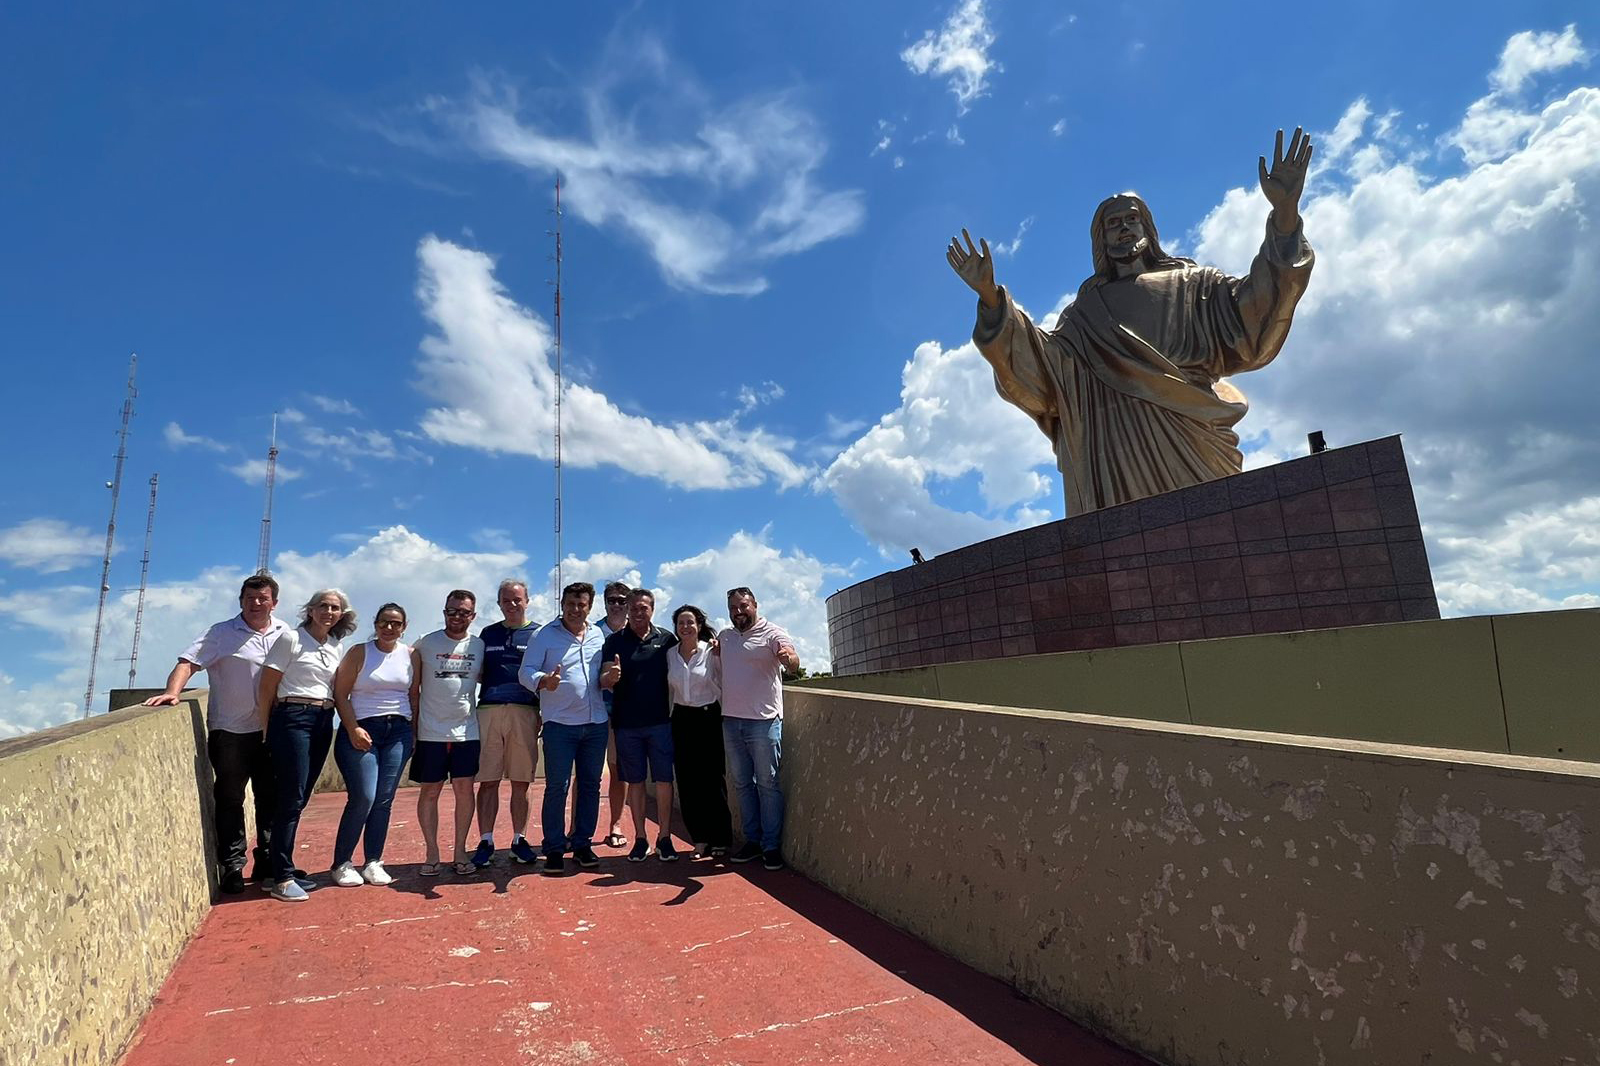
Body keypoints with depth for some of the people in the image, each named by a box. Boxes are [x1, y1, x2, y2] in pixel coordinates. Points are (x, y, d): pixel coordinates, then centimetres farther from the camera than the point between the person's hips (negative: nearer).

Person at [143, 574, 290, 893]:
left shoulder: (285, 633, 7)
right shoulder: (221, 633, -3)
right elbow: (188, 662, -12)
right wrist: (172, 691, -30)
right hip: (229, 732, -3)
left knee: (270, 798, 10)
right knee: (229, 799, 3)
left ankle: (267, 864, 22)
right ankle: (232, 867, 15)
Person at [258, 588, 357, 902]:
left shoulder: (337, 647, 12)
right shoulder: (290, 639, -6)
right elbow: (267, 687, -5)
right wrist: (267, 730, -3)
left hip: (324, 722, 6)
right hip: (293, 719, -6)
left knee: (299, 799, 12)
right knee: (291, 798, -7)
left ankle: (280, 865, 23)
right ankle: (282, 878, 0)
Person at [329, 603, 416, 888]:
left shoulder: (410, 655, 8)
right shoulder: (359, 653, 0)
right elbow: (340, 694, -2)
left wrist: (414, 732, 6)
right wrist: (353, 729, -12)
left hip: (398, 732, 3)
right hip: (362, 730, -3)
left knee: (384, 800, 3)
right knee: (363, 798, -8)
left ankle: (373, 862, 13)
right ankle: (341, 863, 7)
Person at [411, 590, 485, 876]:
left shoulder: (479, 645, 4)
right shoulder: (425, 644, 0)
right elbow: (413, 689, 3)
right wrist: (412, 724, -1)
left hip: (467, 732, 1)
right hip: (431, 732, -1)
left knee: (464, 789, 5)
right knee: (429, 792, 6)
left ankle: (460, 851, 16)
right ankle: (431, 854, 17)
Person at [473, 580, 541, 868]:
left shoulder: (538, 634, 8)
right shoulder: (488, 633, 15)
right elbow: (478, 673, 19)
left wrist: (543, 714, 0)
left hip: (524, 712, -1)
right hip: (488, 711, 2)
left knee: (520, 782, 4)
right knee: (488, 781, 2)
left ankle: (519, 839, 15)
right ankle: (486, 842, 12)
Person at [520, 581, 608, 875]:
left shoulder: (599, 635, 10)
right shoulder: (544, 635, -1)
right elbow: (526, 671, -6)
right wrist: (543, 681, -28)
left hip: (596, 723, 4)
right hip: (559, 723, -4)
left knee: (590, 785, 10)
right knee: (556, 787, -2)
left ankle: (582, 844, 23)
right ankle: (554, 849, 11)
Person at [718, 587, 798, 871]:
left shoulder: (772, 634, -7)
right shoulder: (724, 636, 10)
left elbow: (794, 664, -22)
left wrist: (789, 658, -47)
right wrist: (711, 650, 4)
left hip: (763, 721, -6)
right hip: (731, 720, 6)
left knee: (767, 784, 1)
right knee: (742, 784, 13)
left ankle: (772, 847, 9)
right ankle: (752, 841, 23)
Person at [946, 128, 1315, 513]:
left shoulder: (1187, 284, 26)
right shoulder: (1084, 312, 25)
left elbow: (1251, 309, 8)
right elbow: (1038, 365, 7)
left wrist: (1284, 213, -5)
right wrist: (991, 298, -7)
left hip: (1187, 435, 1)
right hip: (1117, 454, -1)